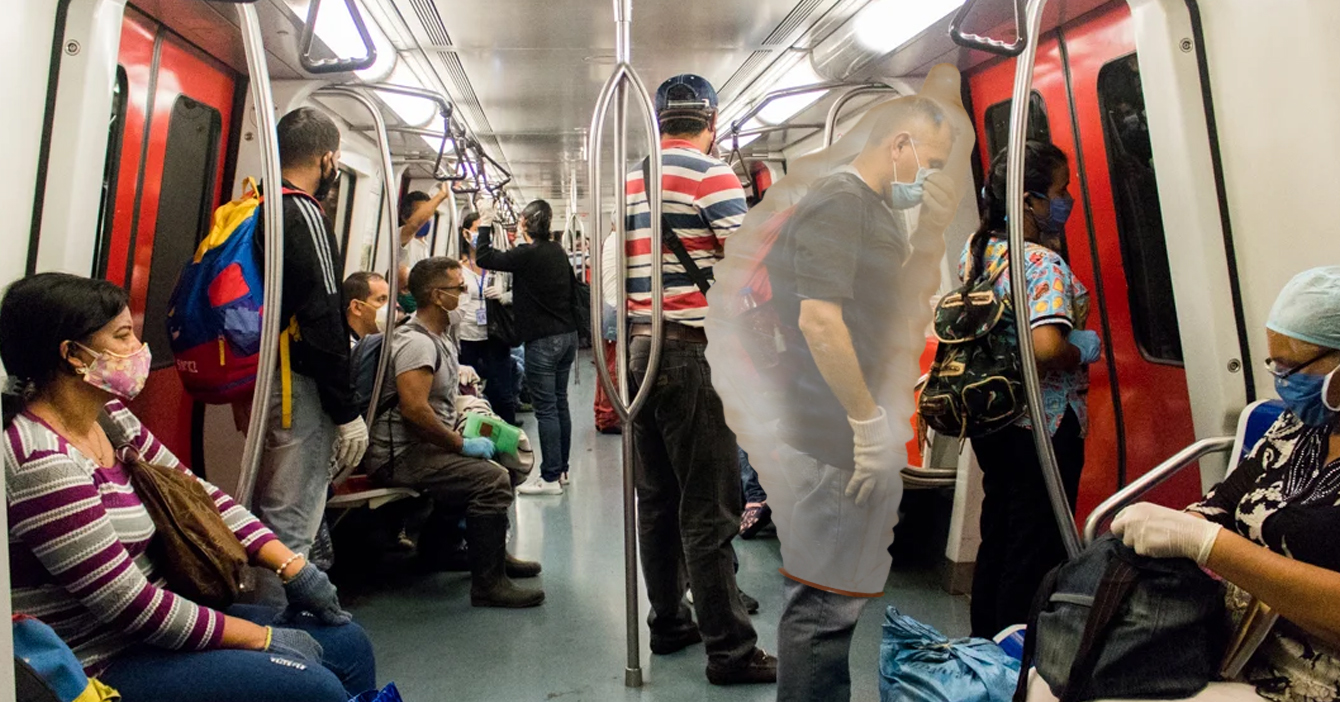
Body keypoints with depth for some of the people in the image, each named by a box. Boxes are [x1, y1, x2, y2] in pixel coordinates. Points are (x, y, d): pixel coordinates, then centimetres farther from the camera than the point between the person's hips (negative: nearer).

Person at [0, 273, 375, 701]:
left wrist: (291, 566, -2)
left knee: (347, 643, 5)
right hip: (100, 664, -8)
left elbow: (197, 494, 6)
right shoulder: (41, 461, -24)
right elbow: (129, 604, -24)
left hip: (150, 626, 8)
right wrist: (263, 638, -17)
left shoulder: (109, 418, 3)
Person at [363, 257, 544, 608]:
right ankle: (488, 583, -16)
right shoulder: (416, 342, -18)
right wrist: (462, 444, -19)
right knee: (492, 480, -25)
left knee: (508, 460, 14)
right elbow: (414, 410, -28)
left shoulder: (438, 338, 14)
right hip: (399, 456, -10)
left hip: (425, 446, 10)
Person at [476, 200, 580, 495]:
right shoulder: (558, 251, 9)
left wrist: (486, 223, 4)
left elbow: (484, 258, -7)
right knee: (560, 404, 13)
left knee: (546, 409, -3)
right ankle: (561, 469, 22)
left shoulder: (527, 254, -13)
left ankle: (551, 477, 2)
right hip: (568, 335, 8)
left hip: (542, 341, -8)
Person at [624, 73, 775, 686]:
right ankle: (730, 650, 9)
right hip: (692, 353, -7)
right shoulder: (711, 174, -6)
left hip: (637, 352, 8)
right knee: (708, 508, -2)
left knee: (658, 498, 14)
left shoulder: (629, 183, 16)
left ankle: (668, 622, 27)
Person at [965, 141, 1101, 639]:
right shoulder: (1043, 264, -20)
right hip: (1044, 426, -8)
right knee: (1036, 551, 7)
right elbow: (1046, 346, -34)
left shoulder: (976, 249, 5)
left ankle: (985, 645, 36)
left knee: (997, 535, 21)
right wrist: (1086, 350, -15)